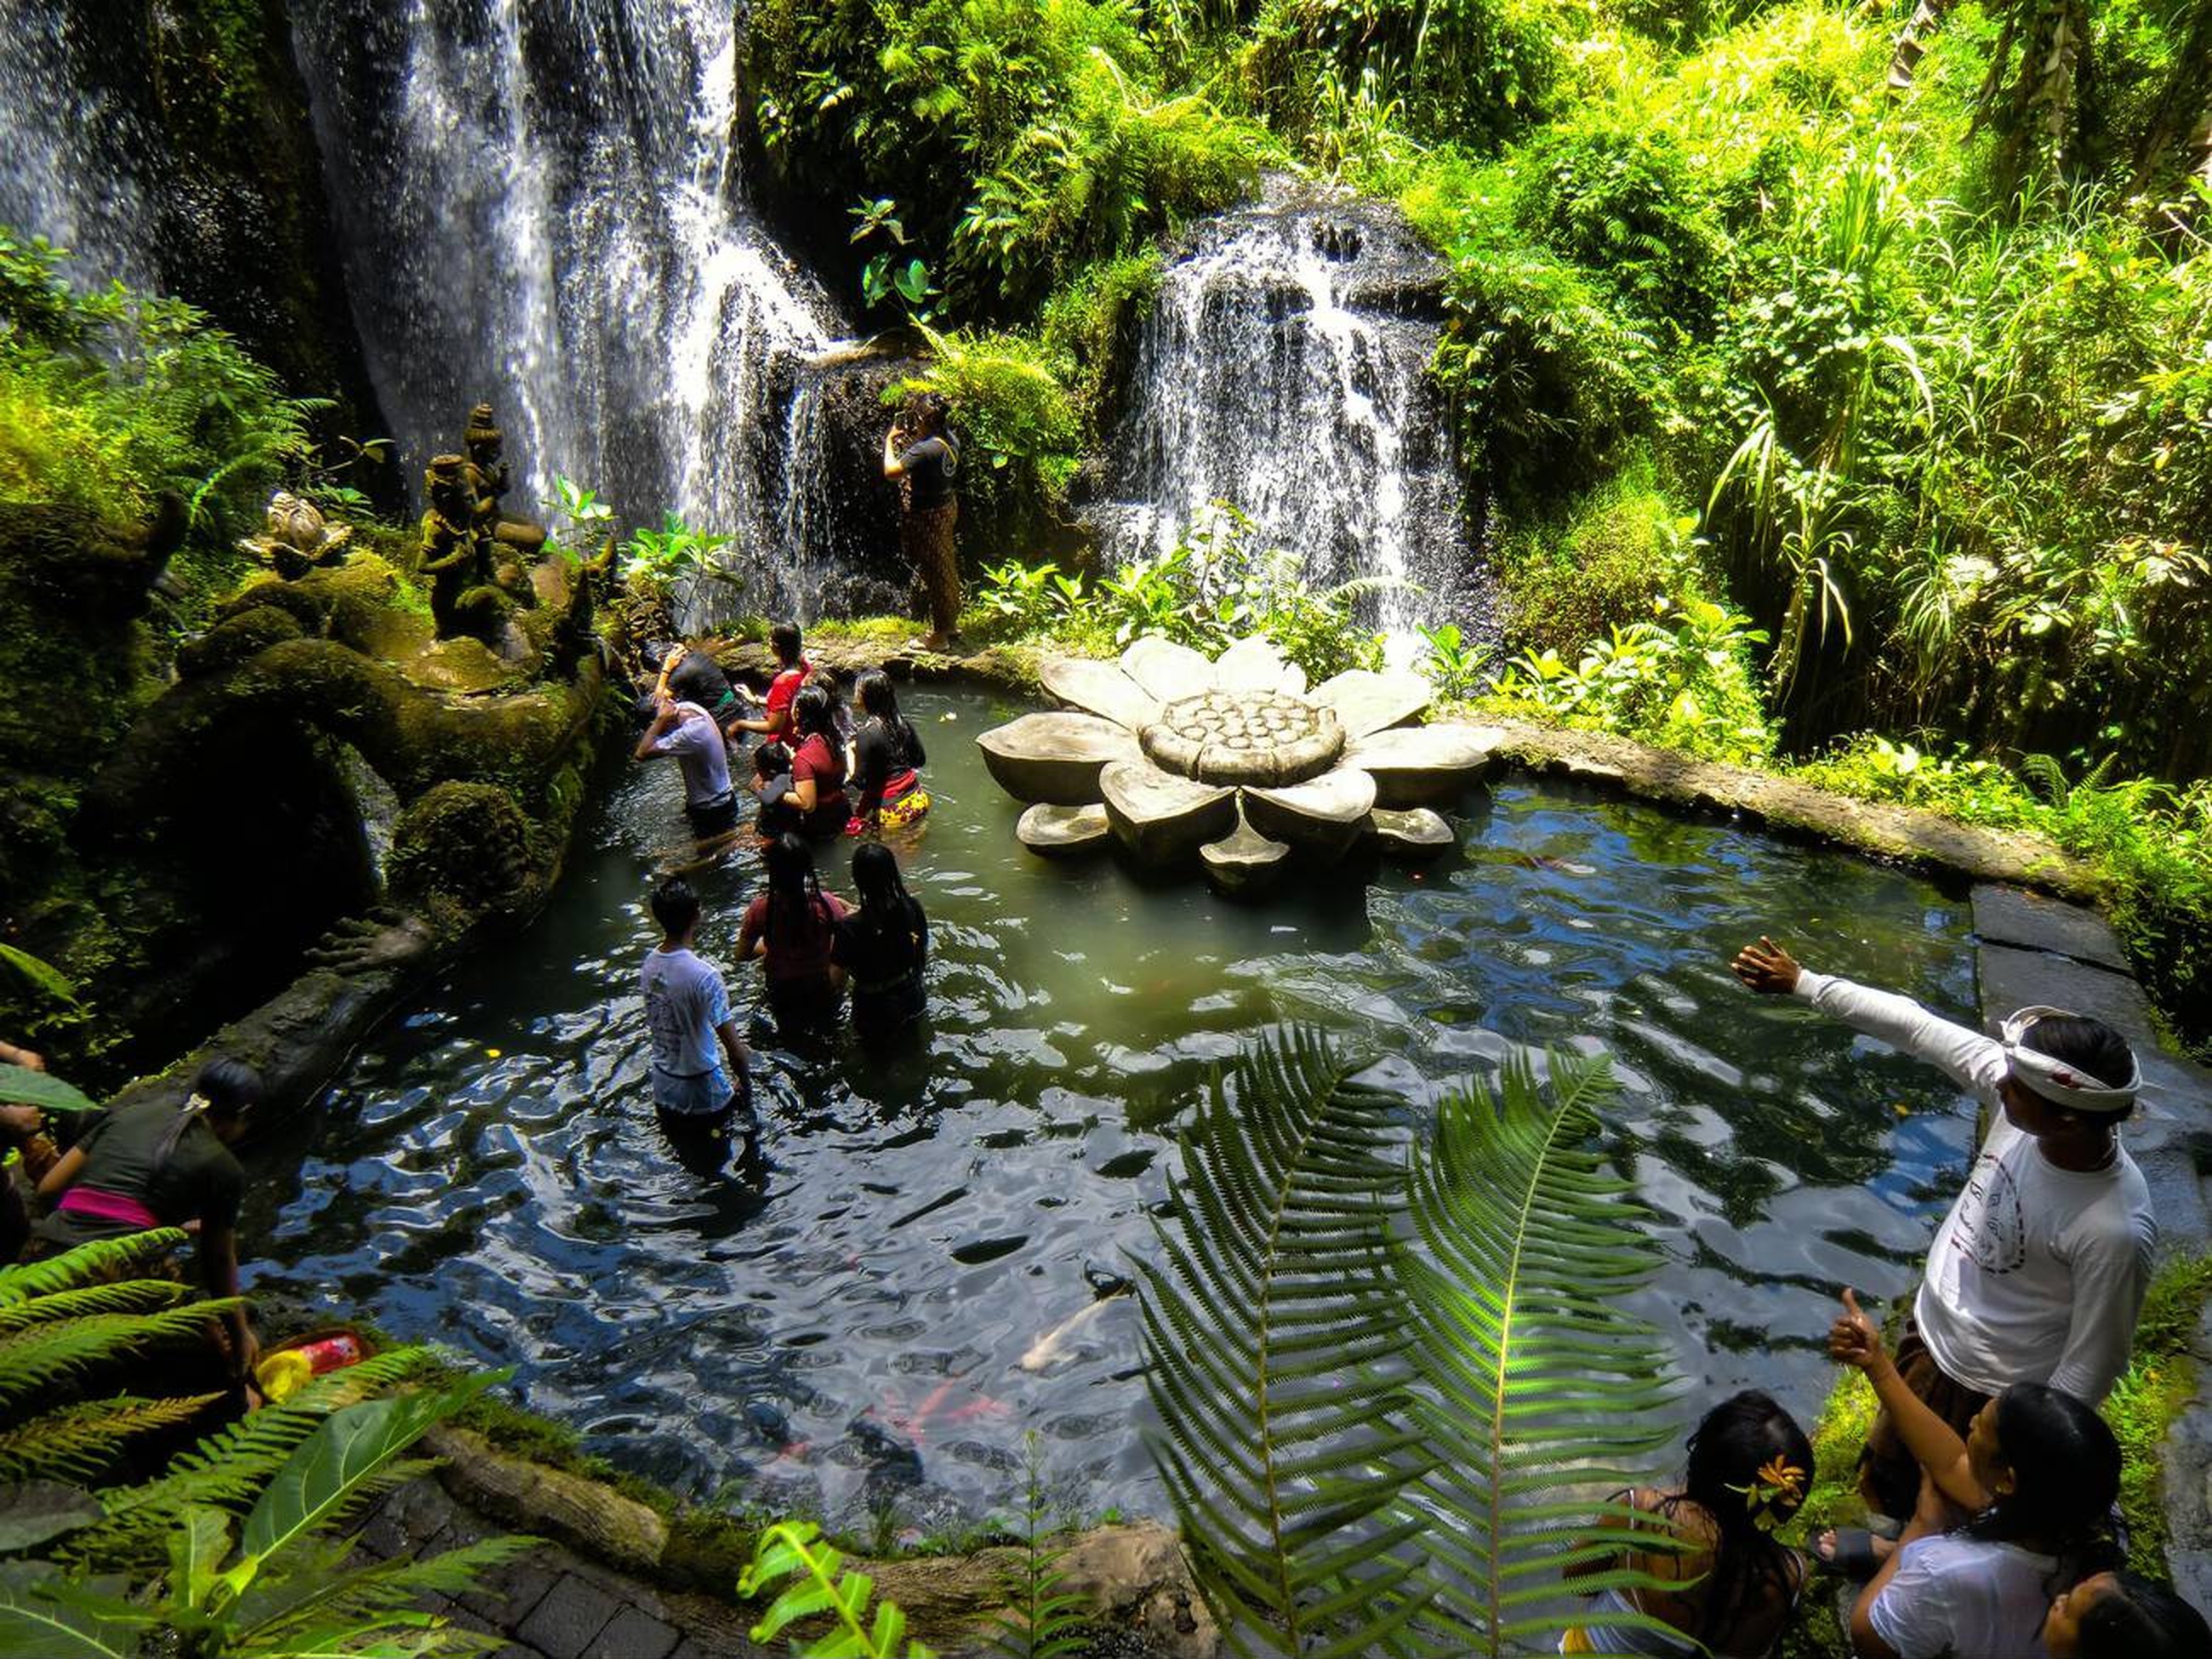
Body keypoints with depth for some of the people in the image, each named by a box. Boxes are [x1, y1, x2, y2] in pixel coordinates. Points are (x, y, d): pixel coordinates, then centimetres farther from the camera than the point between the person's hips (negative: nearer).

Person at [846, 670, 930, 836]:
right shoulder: (901, 722, 0)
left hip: (893, 810, -8)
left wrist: (850, 752, -2)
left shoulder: (867, 735, -19)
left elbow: (860, 781, -14)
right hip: (918, 799, 8)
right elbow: (920, 760, 12)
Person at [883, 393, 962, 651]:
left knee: (936, 574, 3)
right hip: (947, 507, 9)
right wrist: (910, 441, 7)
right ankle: (952, 624, 36)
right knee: (948, 569, 21)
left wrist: (890, 441, -12)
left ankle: (940, 634, 16)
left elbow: (890, 471, -26)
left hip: (928, 517, -9)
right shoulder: (950, 439, -1)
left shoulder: (923, 450, -28)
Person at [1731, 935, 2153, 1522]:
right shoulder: (2021, 1087, -23)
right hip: (1929, 1326, 6)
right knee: (1886, 1468, 31)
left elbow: (2090, 1365, -24)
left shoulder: (2115, 1231, -37)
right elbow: (1912, 1026, -12)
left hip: (1985, 1386, -6)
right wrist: (1801, 982, -9)